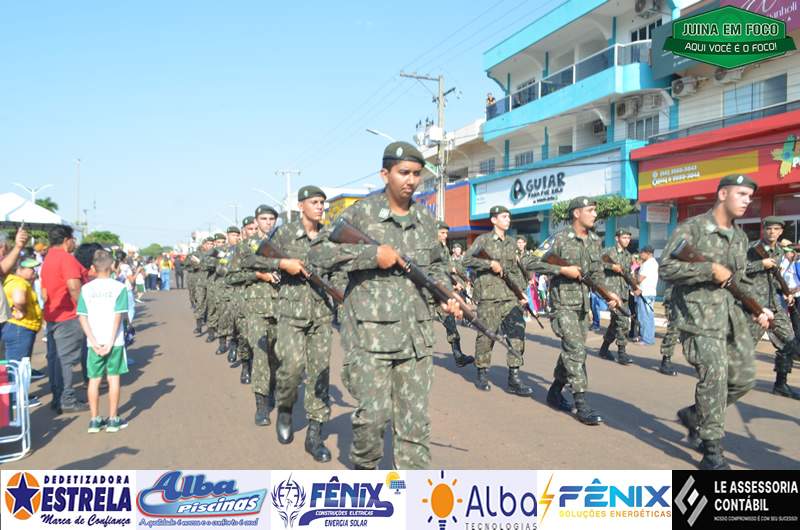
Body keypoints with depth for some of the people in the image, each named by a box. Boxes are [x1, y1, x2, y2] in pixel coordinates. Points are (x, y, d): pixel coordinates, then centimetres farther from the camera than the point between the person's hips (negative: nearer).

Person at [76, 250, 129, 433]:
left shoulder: (86, 289, 1)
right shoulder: (119, 287, -5)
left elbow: (82, 317, -3)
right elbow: (118, 316, -11)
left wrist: (94, 342, -5)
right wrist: (111, 342, -9)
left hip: (94, 342, 2)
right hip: (114, 341, -2)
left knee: (94, 379, 11)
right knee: (113, 378, 7)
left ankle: (95, 420, 16)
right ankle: (113, 419, 12)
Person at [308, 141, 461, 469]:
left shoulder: (426, 218, 10)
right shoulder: (361, 212, -5)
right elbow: (318, 253, -9)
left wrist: (446, 296, 5)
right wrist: (373, 255, -16)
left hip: (416, 334, 5)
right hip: (370, 333, -4)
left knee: (415, 418, 8)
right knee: (373, 413, -5)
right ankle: (364, 466, 26)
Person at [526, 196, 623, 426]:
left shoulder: (595, 240, 10)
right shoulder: (560, 239, -12)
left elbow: (597, 273, 16)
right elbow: (531, 263, -14)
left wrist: (608, 293, 0)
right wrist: (563, 269, -19)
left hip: (583, 304, 7)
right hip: (563, 303, -7)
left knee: (573, 351, 12)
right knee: (576, 349, -13)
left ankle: (555, 392, 28)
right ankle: (581, 405, -8)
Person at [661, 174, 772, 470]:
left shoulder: (740, 237, 16)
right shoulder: (692, 228, -7)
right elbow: (666, 268, -16)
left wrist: (758, 309, 10)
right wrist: (710, 269, -16)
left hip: (733, 315, 8)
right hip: (699, 316, -8)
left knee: (744, 377, 7)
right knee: (714, 377, -12)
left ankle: (694, 415, 28)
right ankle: (712, 453, 1)